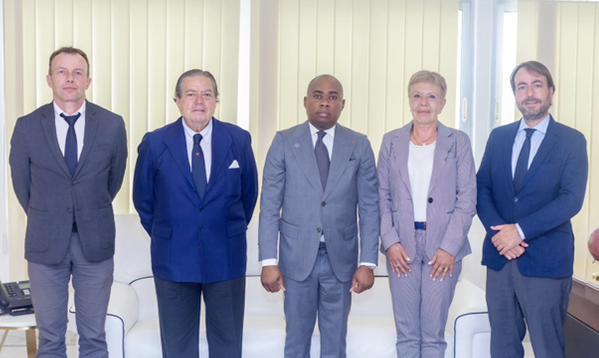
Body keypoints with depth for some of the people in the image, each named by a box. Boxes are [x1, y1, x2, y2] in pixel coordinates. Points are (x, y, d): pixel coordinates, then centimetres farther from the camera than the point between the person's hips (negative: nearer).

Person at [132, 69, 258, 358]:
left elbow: (249, 193, 10)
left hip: (226, 258, 1)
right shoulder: (155, 143, -3)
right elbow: (143, 198, 8)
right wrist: (163, 236, 9)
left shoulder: (239, 140, -2)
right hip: (174, 257, 0)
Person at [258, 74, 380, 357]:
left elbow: (369, 208, 1)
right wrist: (268, 261, -9)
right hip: (297, 257, -1)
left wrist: (368, 262, -5)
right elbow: (270, 206, -3)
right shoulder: (284, 142, -1)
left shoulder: (359, 146, 1)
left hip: (341, 258, 1)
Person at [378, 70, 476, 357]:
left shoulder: (458, 142, 1)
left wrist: (450, 247, -10)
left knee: (433, 332, 4)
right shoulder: (391, 141, 6)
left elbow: (467, 199, -2)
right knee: (406, 332, 8)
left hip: (444, 248, -1)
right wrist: (390, 241, -6)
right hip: (401, 247, 2)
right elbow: (382, 196, 5)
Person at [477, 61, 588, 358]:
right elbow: (482, 189, 5)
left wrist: (520, 230, -18)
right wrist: (499, 232, -11)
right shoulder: (498, 137, 10)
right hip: (500, 256, 4)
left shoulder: (571, 141, -2)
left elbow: (571, 199, -12)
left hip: (545, 259, -3)